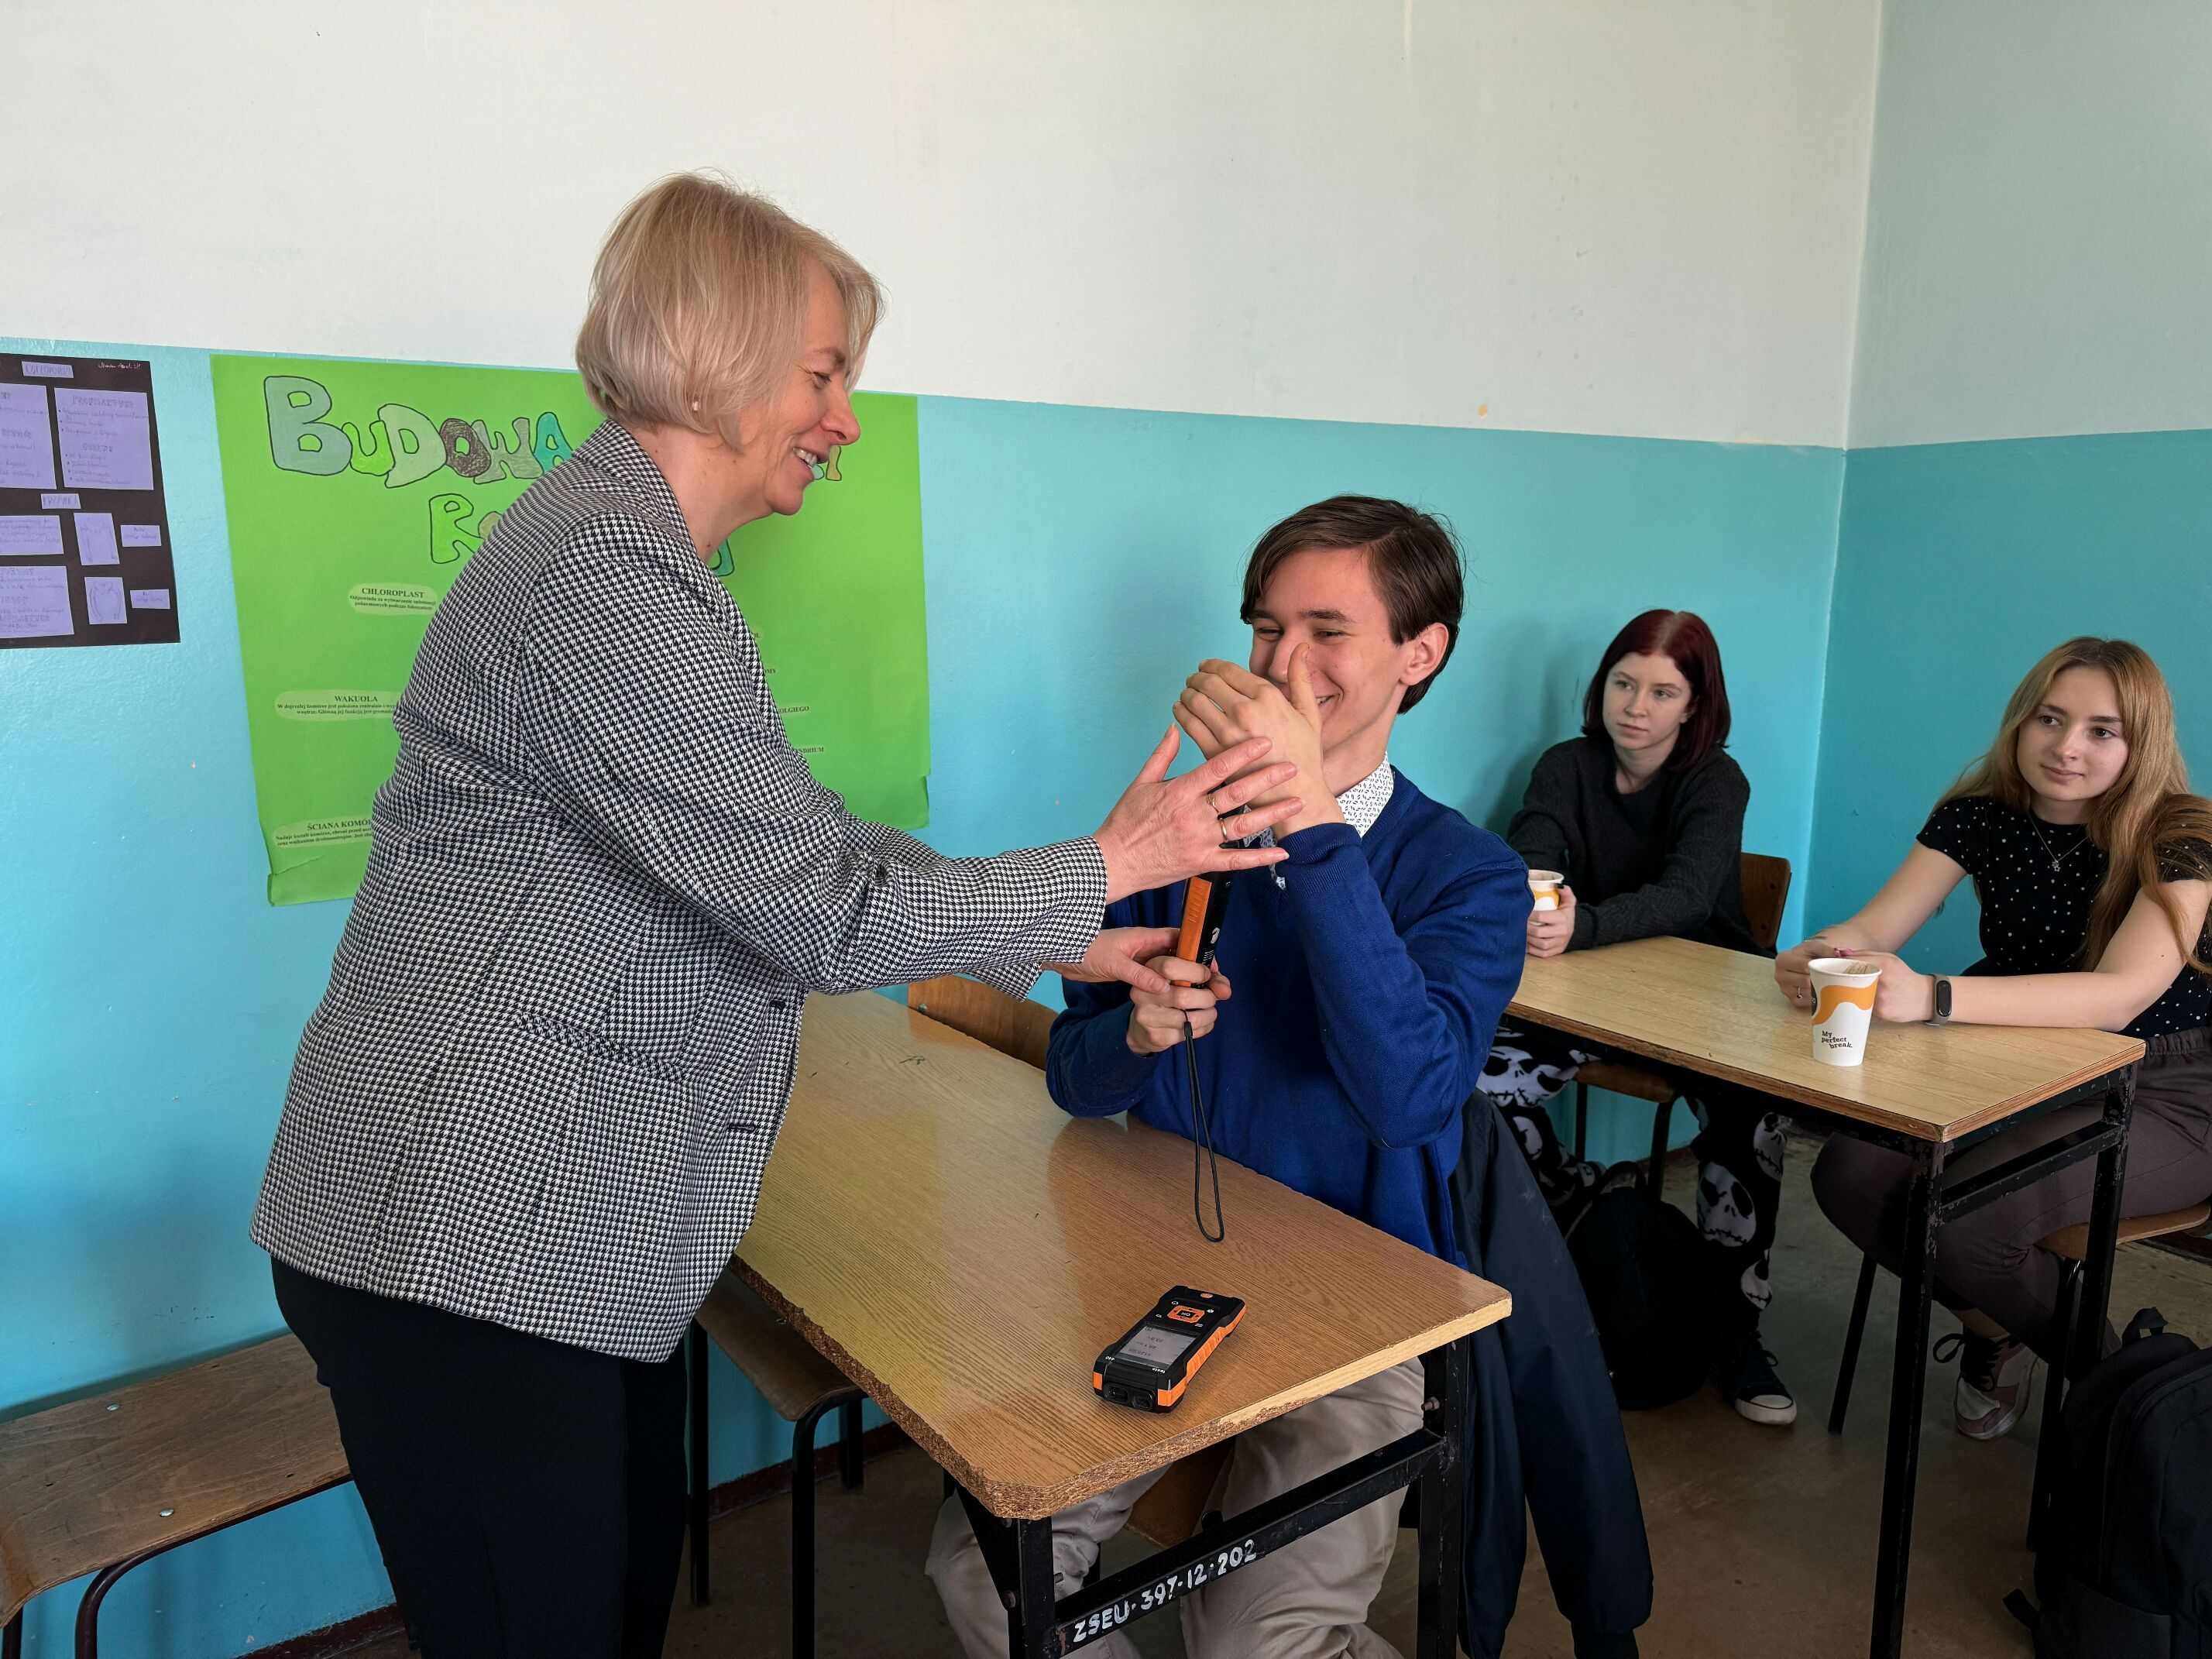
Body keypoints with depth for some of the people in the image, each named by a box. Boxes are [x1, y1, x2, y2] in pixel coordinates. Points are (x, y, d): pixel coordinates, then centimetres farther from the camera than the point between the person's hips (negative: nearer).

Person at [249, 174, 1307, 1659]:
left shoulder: (641, 558, 14)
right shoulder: (602, 574, -21)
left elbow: (805, 840, 13)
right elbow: (822, 908, -23)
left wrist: (1063, 951, 9)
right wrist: (1108, 868, -11)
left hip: (583, 1232, 9)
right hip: (464, 1246, -9)